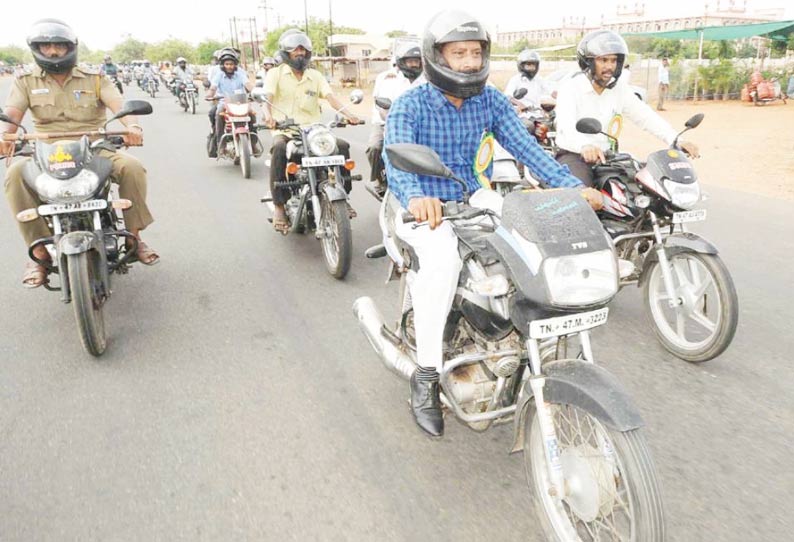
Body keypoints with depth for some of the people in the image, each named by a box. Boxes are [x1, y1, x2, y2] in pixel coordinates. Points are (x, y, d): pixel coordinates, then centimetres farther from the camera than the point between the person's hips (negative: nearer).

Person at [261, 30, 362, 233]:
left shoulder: (315, 76, 16)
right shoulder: (275, 74, 7)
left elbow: (330, 97, 1)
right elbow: (267, 98, -9)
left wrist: (348, 114, -19)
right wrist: (268, 116, -33)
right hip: (284, 130, -3)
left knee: (342, 145, -20)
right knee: (279, 150, -37)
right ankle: (279, 206, -31)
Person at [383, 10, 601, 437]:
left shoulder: (492, 101, 0)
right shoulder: (409, 105, -13)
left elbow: (526, 147, -10)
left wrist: (571, 186, -25)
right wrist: (415, 197, -53)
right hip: (423, 208, -4)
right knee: (442, 259, -36)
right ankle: (426, 374, -23)